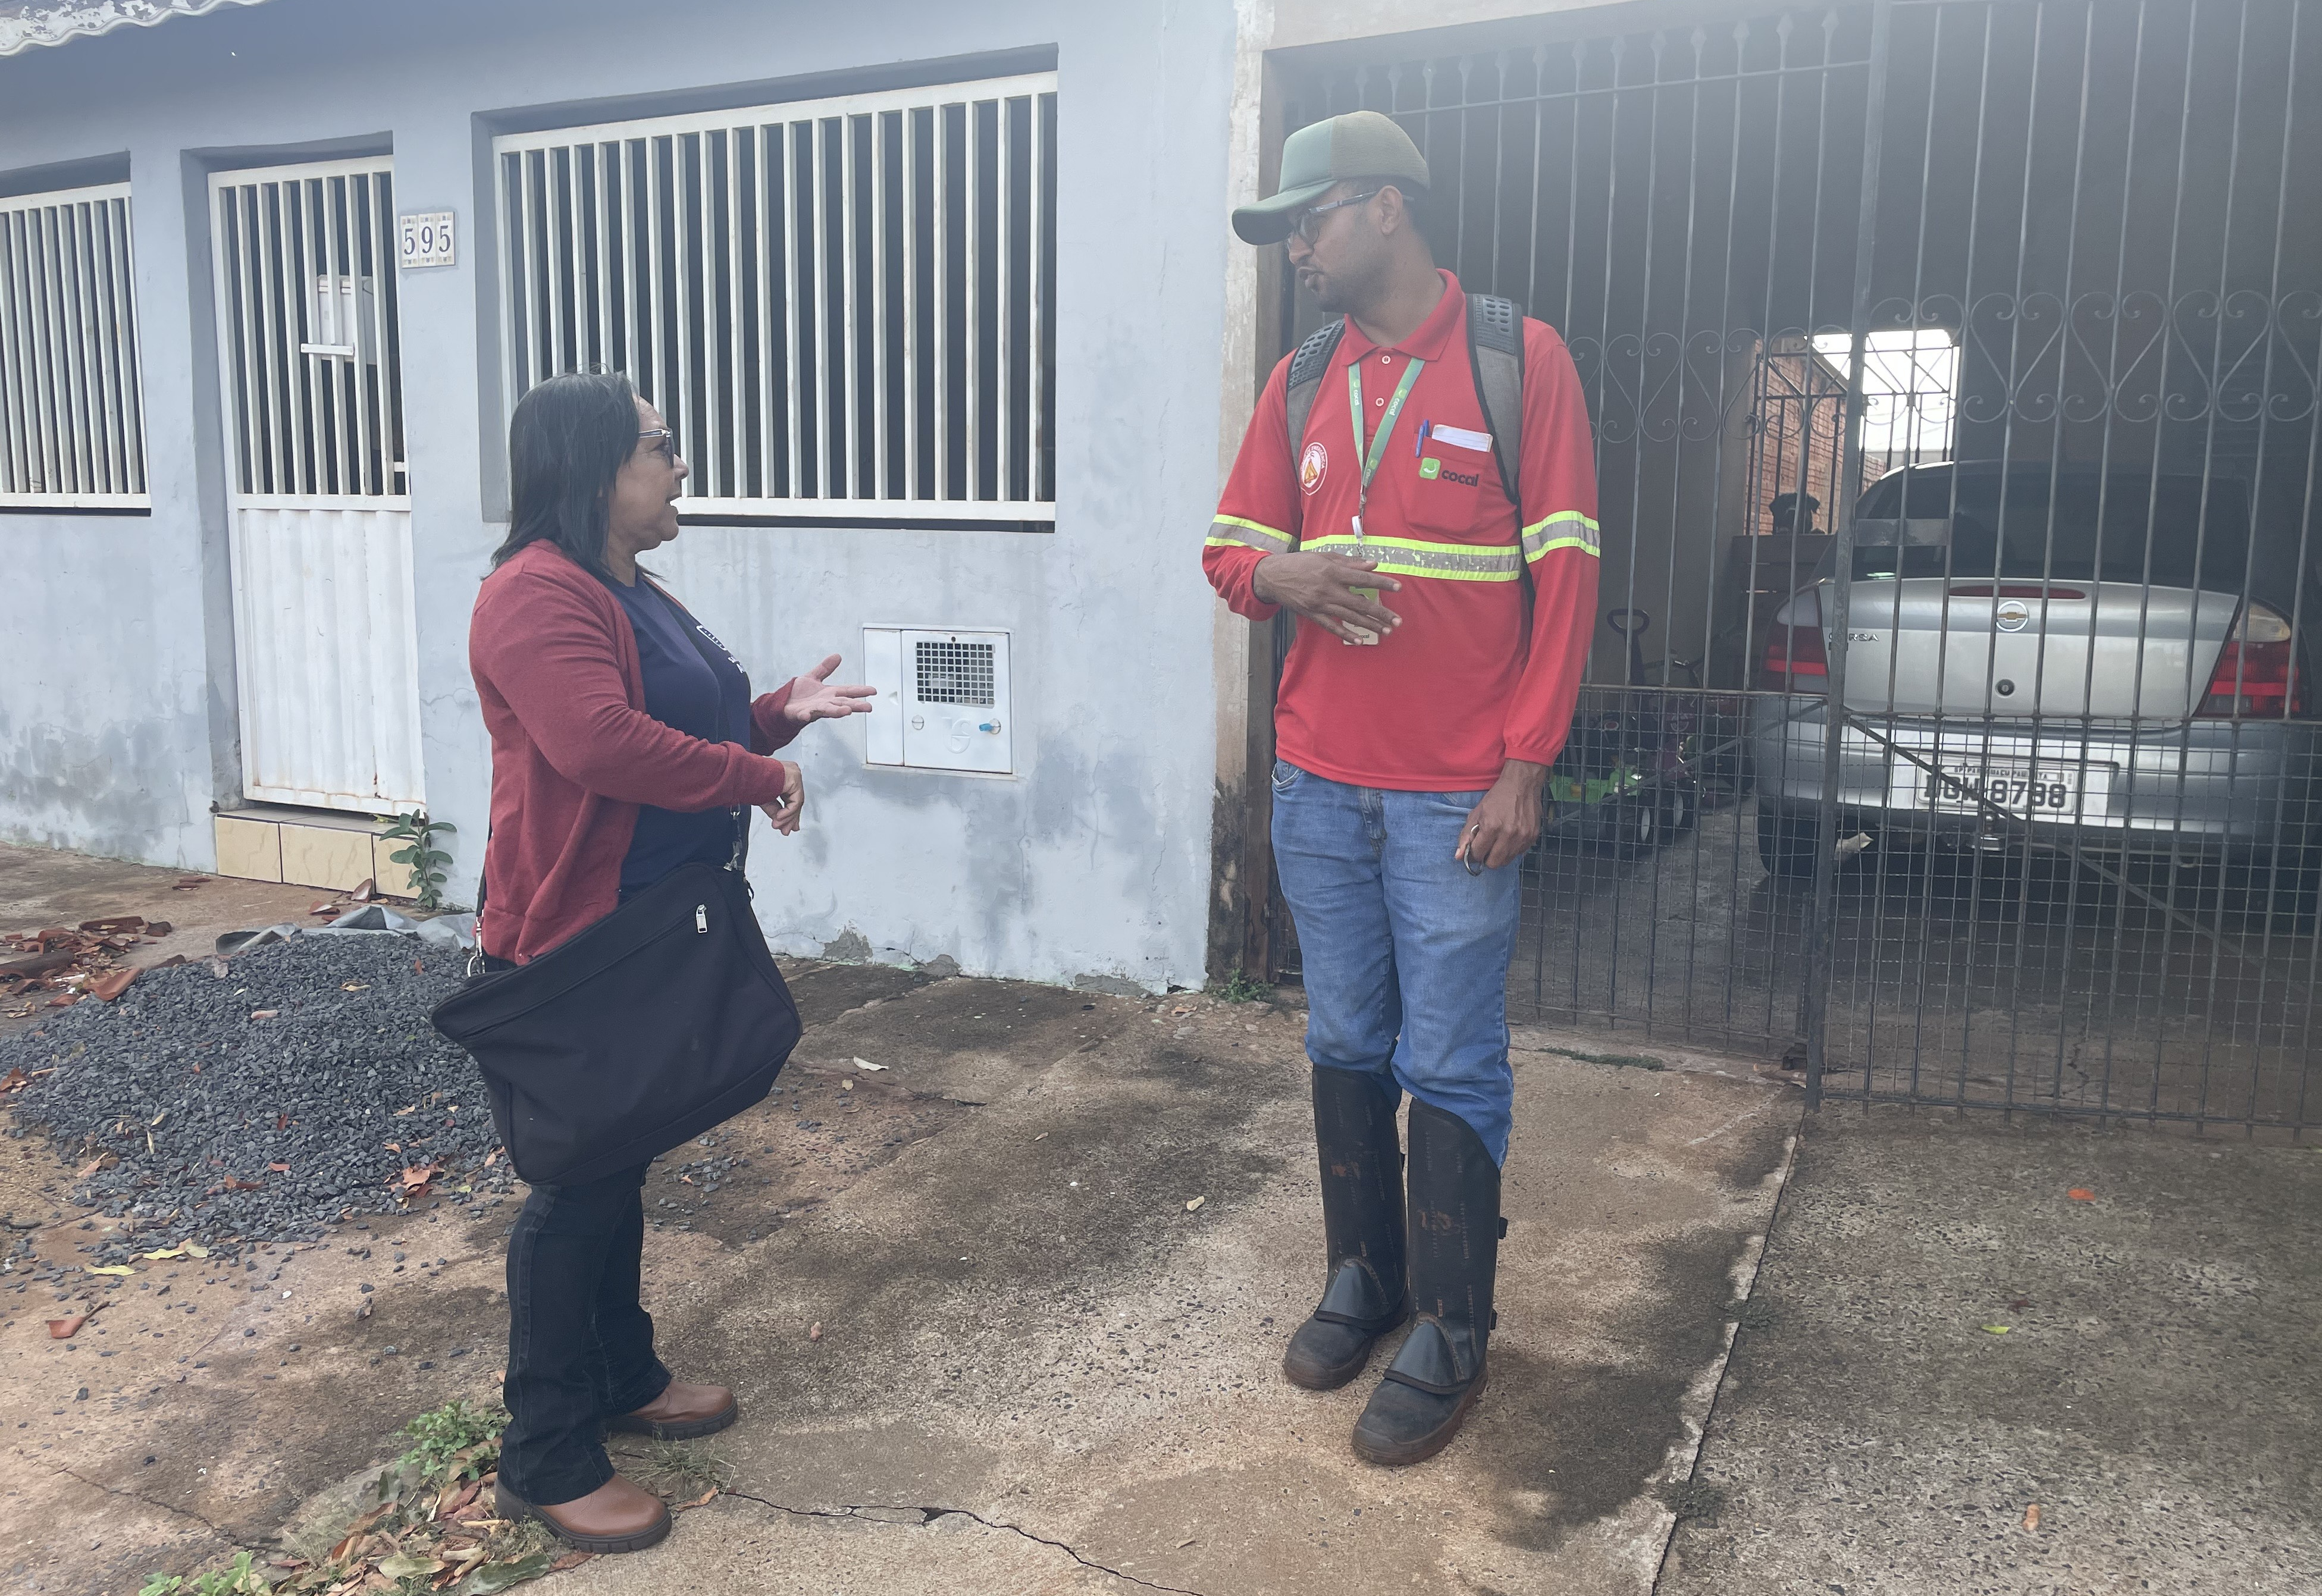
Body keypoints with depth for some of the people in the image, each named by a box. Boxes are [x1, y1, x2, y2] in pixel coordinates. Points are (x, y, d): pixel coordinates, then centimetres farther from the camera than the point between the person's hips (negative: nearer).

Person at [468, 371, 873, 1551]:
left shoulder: (631, 593, 15)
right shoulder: (539, 593, -19)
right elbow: (601, 743, -32)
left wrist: (784, 710, 9)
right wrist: (757, 776, -23)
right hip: (573, 941, -10)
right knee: (576, 1186, -1)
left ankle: (623, 1377, 37)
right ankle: (545, 1462, 14)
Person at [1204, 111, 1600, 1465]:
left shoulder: (1522, 360, -4)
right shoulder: (1300, 384, 11)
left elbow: (1566, 578, -7)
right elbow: (1231, 548, 14)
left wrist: (1523, 771, -12)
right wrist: (1280, 574, -11)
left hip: (1458, 796, -5)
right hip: (1321, 783, 5)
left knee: (1451, 1072, 2)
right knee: (1346, 1048, 14)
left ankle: (1452, 1337, 16)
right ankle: (1362, 1277, 30)